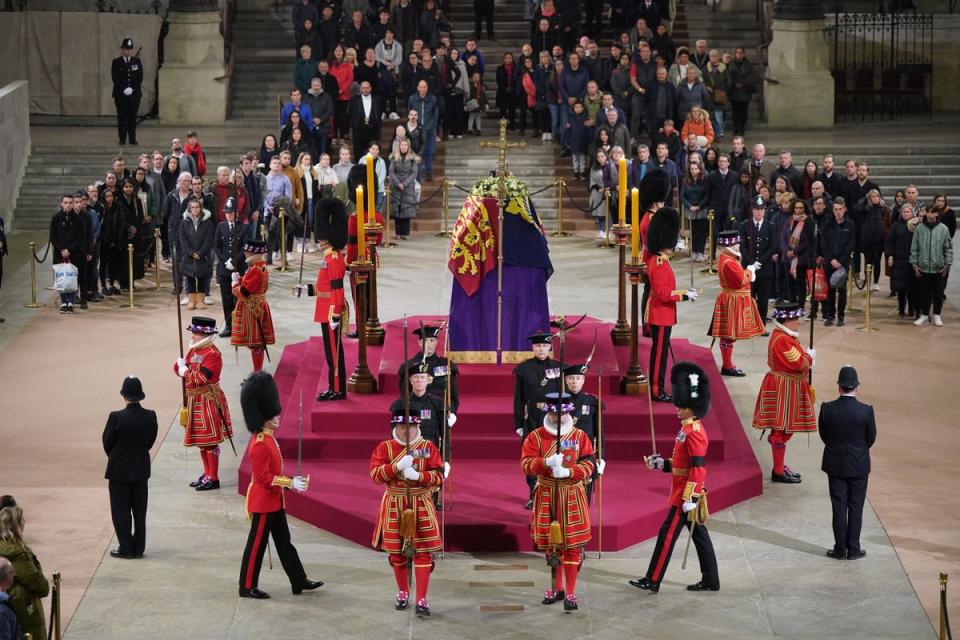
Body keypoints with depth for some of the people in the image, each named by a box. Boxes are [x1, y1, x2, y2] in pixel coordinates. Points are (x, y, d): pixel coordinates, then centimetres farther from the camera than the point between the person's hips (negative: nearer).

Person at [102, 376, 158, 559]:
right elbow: (151, 441, 2)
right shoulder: (150, 416, -9)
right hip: (141, 470, 4)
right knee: (140, 511, 13)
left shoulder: (116, 417, -20)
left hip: (119, 471, -4)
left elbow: (107, 443, -9)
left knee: (121, 511, 6)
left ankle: (126, 548, 9)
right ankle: (138, 548, 17)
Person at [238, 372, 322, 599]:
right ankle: (247, 587, 10)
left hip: (273, 501, 10)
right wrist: (290, 483, -22)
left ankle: (299, 581, 21)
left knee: (284, 542, 15)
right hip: (263, 502, -10)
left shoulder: (268, 439, 8)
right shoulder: (260, 445, -23)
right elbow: (264, 478, -25)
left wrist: (291, 481, 10)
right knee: (257, 544, 0)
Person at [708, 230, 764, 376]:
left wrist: (749, 269, 6)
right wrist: (750, 270, -8)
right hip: (732, 302, -11)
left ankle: (727, 364, 22)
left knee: (727, 335, 15)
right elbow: (741, 281, -22)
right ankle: (727, 367, 0)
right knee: (729, 335, -4)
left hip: (731, 301, 11)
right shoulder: (729, 262, -23)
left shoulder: (725, 258, 10)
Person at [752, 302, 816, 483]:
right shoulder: (782, 340, -23)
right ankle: (778, 472, 5)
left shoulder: (784, 335, 10)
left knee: (782, 430, 18)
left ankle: (780, 467, 28)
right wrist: (810, 356, -6)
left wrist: (805, 357, 1)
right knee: (782, 430, -2)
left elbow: (795, 359, 19)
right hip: (783, 391, -11)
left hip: (787, 388, 11)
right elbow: (798, 363, -25)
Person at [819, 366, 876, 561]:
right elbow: (871, 438, -3)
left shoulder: (827, 409, -13)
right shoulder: (866, 411, -16)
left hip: (835, 465, 1)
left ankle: (840, 549, 13)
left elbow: (823, 435, -1)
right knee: (856, 508, 9)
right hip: (859, 466, -1)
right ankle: (853, 549, 14)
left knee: (839, 507, 9)